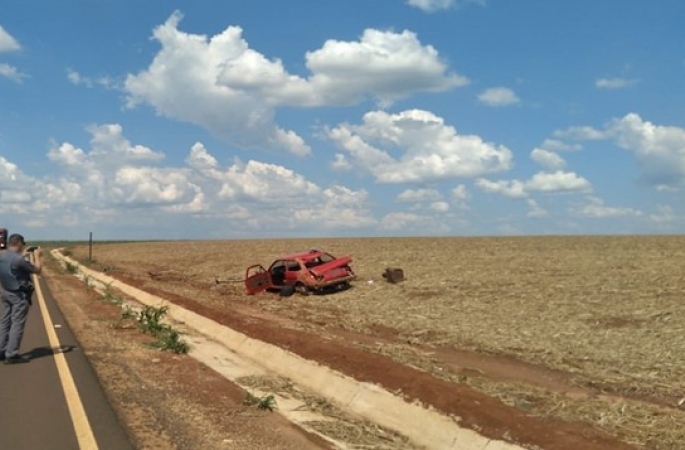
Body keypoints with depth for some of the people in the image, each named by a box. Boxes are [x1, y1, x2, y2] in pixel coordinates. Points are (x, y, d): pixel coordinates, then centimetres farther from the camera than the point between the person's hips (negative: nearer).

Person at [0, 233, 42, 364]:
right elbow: (37, 269, -14)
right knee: (17, 324, -3)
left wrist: (23, 255, 20)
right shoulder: (18, 259, -25)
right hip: (19, 295, -8)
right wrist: (37, 256, 0)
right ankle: (11, 355, -3)